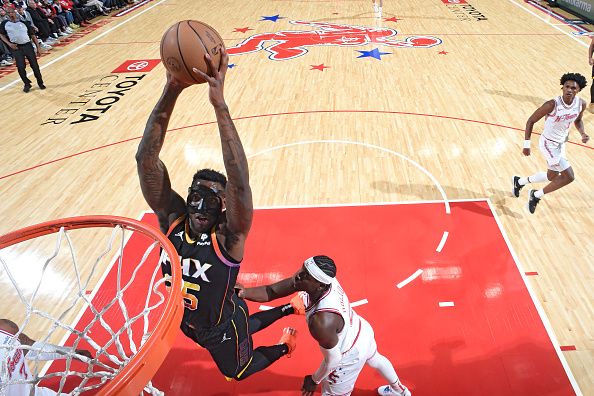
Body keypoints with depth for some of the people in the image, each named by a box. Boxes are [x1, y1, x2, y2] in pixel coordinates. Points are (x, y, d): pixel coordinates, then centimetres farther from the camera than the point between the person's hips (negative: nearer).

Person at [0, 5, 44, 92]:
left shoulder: (24, 23, 4)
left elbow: (33, 35, 6)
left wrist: (38, 47, 0)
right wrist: (9, 44, -3)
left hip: (28, 46, 0)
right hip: (16, 48, 0)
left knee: (34, 65, 0)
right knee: (21, 67, -4)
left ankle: (40, 83, 15)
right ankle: (27, 84, 11)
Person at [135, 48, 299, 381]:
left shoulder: (228, 237, -34)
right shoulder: (171, 218, -23)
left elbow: (240, 182, -54)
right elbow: (146, 158, -35)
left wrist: (219, 104, -59)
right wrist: (171, 93, -48)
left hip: (223, 327, -4)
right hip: (188, 322, 5)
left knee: (238, 371, 24)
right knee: (241, 328, 33)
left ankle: (284, 346, 48)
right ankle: (288, 310, 53)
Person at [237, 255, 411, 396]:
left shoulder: (322, 321, -45)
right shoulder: (324, 278, -26)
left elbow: (333, 360, -26)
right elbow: (272, 291, -19)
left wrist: (314, 380, -8)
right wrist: (245, 292, -34)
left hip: (350, 356, -8)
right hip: (363, 332, 8)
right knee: (375, 359, 38)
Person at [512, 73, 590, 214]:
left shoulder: (581, 104, -9)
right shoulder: (552, 105, -28)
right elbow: (531, 121, -18)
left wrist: (582, 134, -8)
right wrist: (526, 144, -19)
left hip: (561, 144, 8)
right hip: (548, 144, -8)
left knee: (552, 177, 22)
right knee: (569, 176, -11)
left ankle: (519, 182, 43)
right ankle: (536, 196, 8)